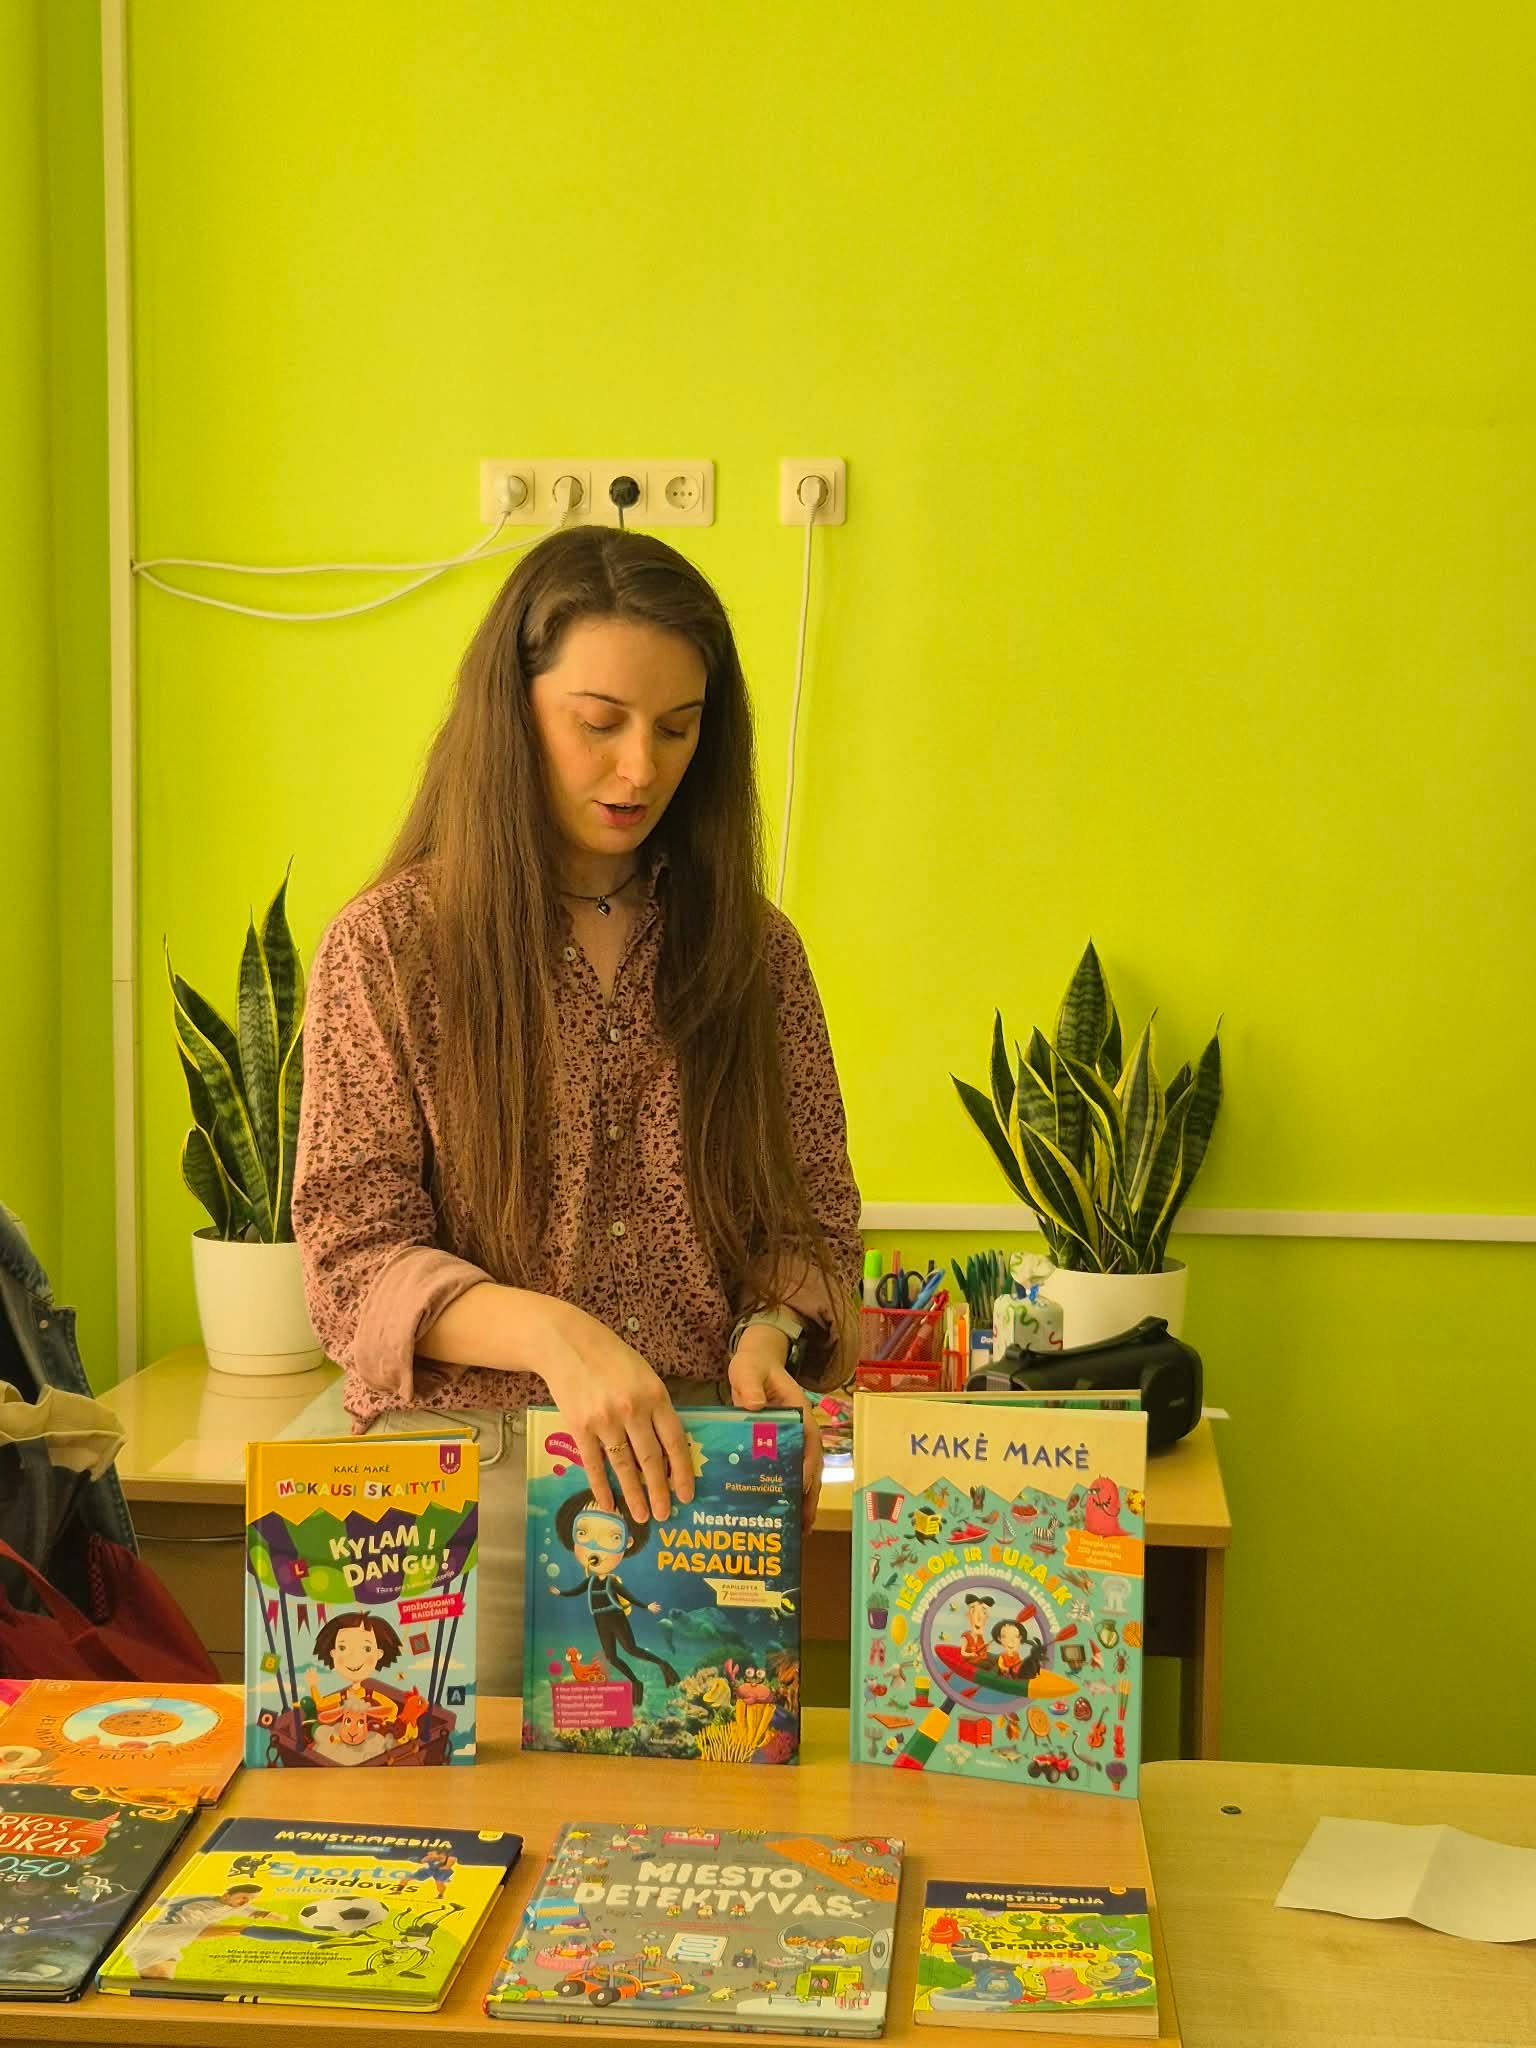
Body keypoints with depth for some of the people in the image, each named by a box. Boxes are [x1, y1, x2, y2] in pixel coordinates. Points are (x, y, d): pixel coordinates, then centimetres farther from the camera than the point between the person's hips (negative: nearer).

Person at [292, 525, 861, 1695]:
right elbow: (353, 1258, -8)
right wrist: (553, 1331, -23)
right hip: (467, 1487, -2)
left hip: (701, 1481, 3)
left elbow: (814, 1215, 10)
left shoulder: (750, 949, 5)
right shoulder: (392, 947, -5)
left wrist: (771, 1333, -11)